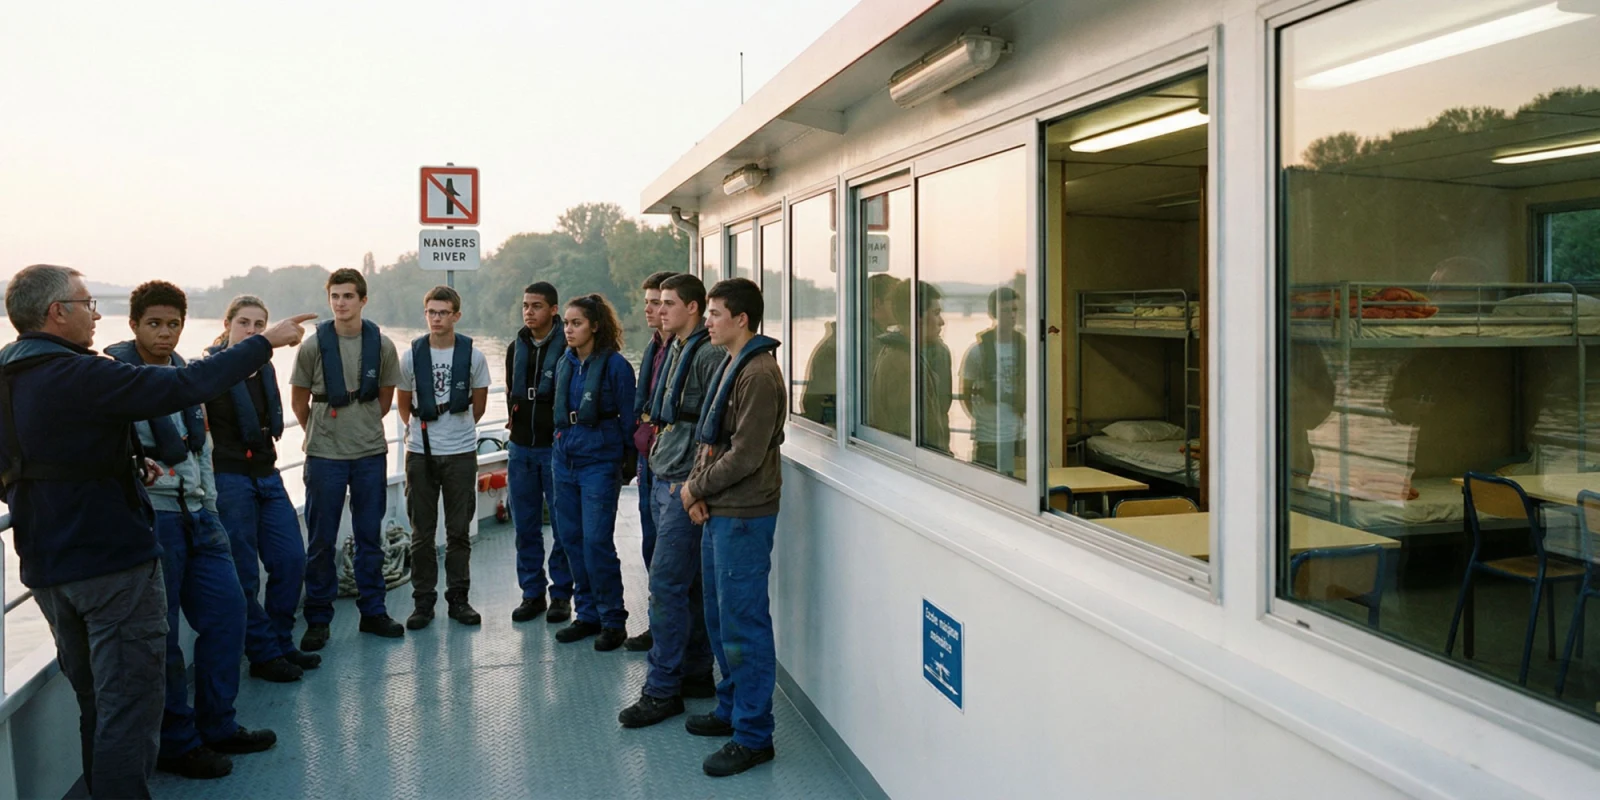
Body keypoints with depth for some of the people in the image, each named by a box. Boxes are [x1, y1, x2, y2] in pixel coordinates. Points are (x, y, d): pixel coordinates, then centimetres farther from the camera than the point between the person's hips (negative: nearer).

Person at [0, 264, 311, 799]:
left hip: (45, 567, 9)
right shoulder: (77, 375, -21)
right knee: (130, 702, -1)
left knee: (95, 703, 21)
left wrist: (125, 468, 10)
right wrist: (266, 342, -13)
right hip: (113, 560, -9)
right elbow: (185, 386, -22)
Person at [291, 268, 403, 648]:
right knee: (320, 541, 5)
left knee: (370, 536, 11)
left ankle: (373, 611, 21)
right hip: (325, 455, -2)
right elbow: (299, 401, 7)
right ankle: (318, 620, 15)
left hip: (371, 453, 2)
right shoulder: (313, 345, -5)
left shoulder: (382, 345, 0)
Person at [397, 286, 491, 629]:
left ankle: (458, 599, 18)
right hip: (420, 454, 1)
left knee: (459, 532, 7)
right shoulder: (411, 355, 0)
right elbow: (404, 405, 14)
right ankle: (423, 601, 16)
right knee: (422, 533, 6)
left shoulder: (473, 355, -1)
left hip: (461, 453, 0)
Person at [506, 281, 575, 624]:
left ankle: (561, 593, 15)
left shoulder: (567, 349, -8)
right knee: (525, 526, 10)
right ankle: (532, 593, 21)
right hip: (520, 448, 6)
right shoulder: (516, 349, 12)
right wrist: (515, 417, 10)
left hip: (556, 448, -6)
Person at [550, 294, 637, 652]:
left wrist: (630, 462, -5)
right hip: (564, 459, 7)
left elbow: (628, 417, -7)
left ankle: (613, 620, 6)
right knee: (571, 539, 10)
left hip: (599, 463, -7)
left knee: (597, 541, -7)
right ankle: (587, 614, 22)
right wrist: (562, 439, 18)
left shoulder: (615, 365, -10)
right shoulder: (564, 364, 10)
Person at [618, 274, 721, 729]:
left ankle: (662, 690, 3)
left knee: (666, 584, -6)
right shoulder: (675, 350, 16)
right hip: (664, 481, 10)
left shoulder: (710, 354, -14)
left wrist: (693, 481, -19)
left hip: (686, 486, -10)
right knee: (689, 584, 14)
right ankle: (696, 674, 24)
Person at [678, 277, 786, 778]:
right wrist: (697, 485, 2)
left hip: (744, 516, -10)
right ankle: (731, 709, 33)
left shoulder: (758, 374, -17)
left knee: (743, 624, -3)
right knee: (719, 618, 18)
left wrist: (696, 488, -9)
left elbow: (745, 456, -21)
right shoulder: (729, 366, 15)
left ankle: (753, 736, 8)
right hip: (718, 512, 10)